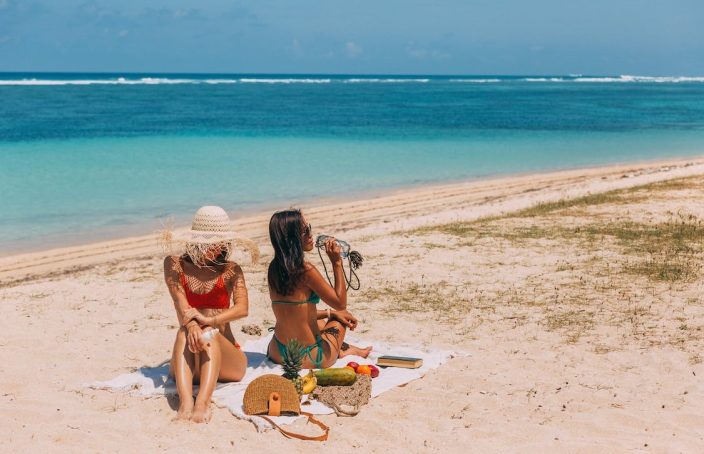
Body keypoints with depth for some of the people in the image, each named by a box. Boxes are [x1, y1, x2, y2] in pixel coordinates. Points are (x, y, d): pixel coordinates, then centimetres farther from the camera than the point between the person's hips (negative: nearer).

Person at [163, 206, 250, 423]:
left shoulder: (231, 270, 6)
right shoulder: (175, 264, 7)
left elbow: (242, 308, -12)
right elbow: (180, 301, -11)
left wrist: (210, 320, -31)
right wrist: (191, 325, -33)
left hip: (226, 361, 0)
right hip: (188, 365, 0)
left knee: (210, 333, -29)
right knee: (184, 333, -29)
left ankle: (202, 403, -52)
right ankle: (185, 403, -51)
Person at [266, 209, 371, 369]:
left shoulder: (274, 268, 1)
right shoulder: (306, 270, -22)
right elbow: (341, 303, -11)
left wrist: (329, 313, 18)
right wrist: (336, 262, -11)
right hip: (308, 360, -6)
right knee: (339, 319, 27)